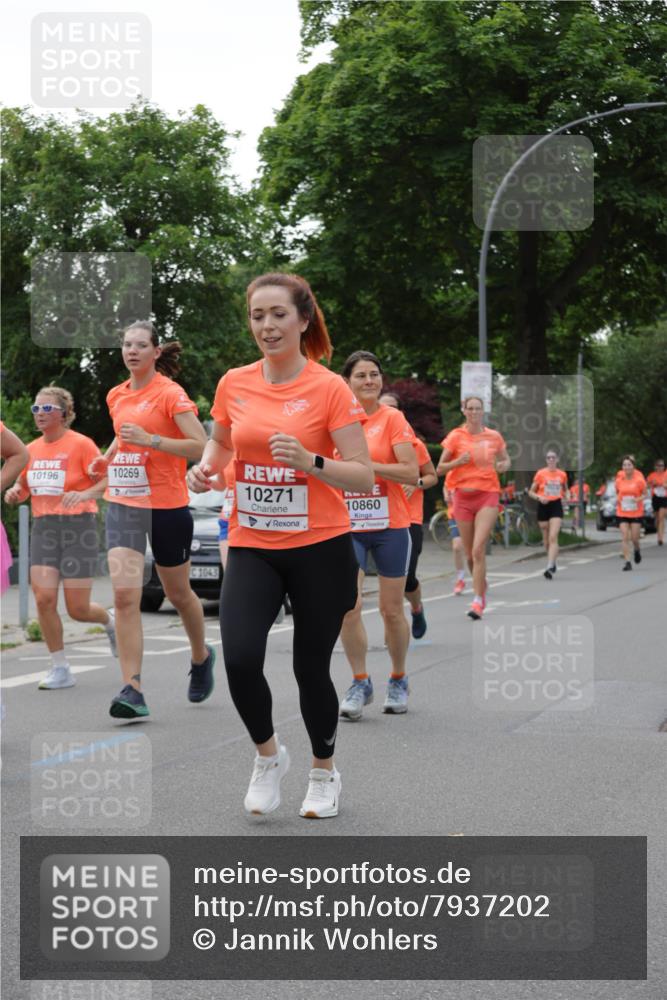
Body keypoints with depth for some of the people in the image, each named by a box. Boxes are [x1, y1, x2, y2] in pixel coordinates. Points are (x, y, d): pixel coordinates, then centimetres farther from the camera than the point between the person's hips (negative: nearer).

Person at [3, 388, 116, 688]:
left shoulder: (81, 444, -7)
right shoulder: (32, 449, 10)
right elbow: (22, 486, 21)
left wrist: (85, 494, -28)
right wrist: (14, 493, -2)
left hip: (78, 527, -5)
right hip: (43, 528, 5)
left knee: (77, 609, -3)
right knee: (43, 599, -10)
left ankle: (110, 620, 33)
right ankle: (60, 669, 2)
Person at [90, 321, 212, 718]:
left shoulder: (171, 394, -9)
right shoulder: (117, 396, 10)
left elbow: (201, 446, -16)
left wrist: (151, 440, -24)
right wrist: (108, 456, 11)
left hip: (167, 506, -4)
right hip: (123, 504, 4)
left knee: (178, 593, 13)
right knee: (125, 595, -12)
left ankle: (202, 656, 41)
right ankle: (132, 690, -14)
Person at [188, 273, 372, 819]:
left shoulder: (330, 388, -9)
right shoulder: (234, 384, 2)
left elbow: (364, 476, -10)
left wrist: (310, 461, -27)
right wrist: (206, 466, 0)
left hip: (320, 548, -2)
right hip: (252, 547, 3)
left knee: (311, 668, 5)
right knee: (239, 657, -17)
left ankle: (325, 771, 33)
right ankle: (268, 753, 12)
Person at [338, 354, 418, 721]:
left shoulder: (392, 418, -4)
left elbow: (412, 473, -13)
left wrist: (366, 464, -19)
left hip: (390, 526, -2)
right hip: (346, 527, 2)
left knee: (392, 609, 5)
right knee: (348, 607, -10)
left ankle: (398, 681, 24)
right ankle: (359, 684, 4)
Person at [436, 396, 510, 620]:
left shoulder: (494, 436, 4)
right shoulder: (456, 436, 2)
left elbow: (506, 460, 21)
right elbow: (440, 469, 3)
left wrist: (503, 465, -2)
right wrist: (458, 462, -16)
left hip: (488, 495, -1)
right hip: (463, 496, 2)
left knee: (478, 549, -16)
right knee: (469, 553, 8)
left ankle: (478, 601, -15)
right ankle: (481, 589, 32)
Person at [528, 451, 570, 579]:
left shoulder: (562, 475, 6)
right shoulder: (540, 473, 1)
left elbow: (565, 489, 24)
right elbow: (531, 492, 5)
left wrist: (567, 496, 2)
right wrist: (539, 497, -14)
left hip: (556, 506, -1)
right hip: (543, 506, 1)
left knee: (553, 537, -14)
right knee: (546, 538, 9)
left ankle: (549, 567, -22)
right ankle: (552, 562, 33)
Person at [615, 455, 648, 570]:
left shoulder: (639, 479, -10)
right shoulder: (619, 479, -3)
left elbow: (645, 494, 0)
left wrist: (639, 499, -19)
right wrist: (618, 499, -3)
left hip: (636, 512, -1)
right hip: (622, 512, 1)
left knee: (634, 538, 1)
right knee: (625, 537, -8)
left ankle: (637, 550, 37)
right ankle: (627, 562, -4)